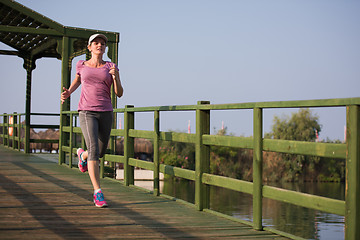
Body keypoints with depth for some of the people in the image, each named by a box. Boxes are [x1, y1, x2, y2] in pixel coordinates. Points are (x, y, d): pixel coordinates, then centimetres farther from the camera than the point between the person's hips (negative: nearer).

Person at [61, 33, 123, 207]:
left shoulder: (111, 67, 5)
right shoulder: (82, 65, 6)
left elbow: (119, 93, 2)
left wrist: (115, 76, -16)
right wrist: (67, 93, 10)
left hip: (105, 113, 3)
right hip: (87, 113, -3)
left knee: (100, 152, 15)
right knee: (94, 149, -22)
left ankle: (82, 154, 53)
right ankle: (98, 193, -20)